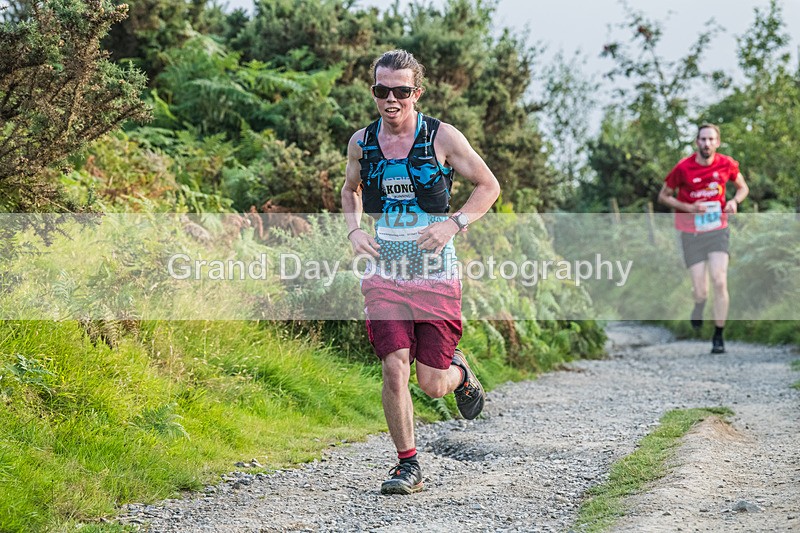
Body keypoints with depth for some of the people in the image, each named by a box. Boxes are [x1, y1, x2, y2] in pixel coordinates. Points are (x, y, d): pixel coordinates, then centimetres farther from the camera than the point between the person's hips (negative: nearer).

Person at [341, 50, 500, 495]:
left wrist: (453, 224, -13)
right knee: (395, 369, -12)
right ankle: (408, 466, 4)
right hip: (385, 274, 2)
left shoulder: (442, 137, -7)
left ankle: (459, 373, 37)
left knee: (432, 384, -1)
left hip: (436, 276, -2)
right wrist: (354, 230, 4)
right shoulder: (362, 142, 2)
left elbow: (489, 186, 2)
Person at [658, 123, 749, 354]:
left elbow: (743, 187, 15)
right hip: (692, 234, -1)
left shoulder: (727, 164, -3)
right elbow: (663, 196, 0)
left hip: (718, 231, 1)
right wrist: (689, 208, -14)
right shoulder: (683, 168, -10)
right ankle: (697, 311, 35)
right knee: (701, 292, -4)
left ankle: (718, 335, -1)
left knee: (719, 281, -15)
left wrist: (735, 201, -7)